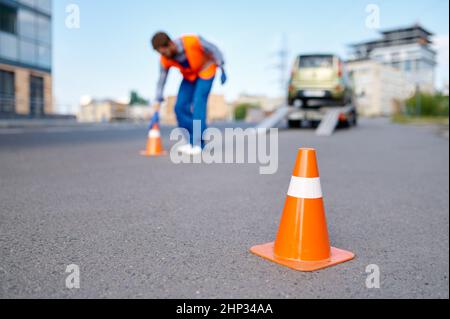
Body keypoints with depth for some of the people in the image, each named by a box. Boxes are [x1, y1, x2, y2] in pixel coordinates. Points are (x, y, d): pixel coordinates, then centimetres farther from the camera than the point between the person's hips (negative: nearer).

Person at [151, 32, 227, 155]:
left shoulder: (192, 41, -34)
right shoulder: (165, 60, -20)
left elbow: (213, 49, -18)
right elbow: (161, 82, -11)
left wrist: (222, 70, -13)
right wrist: (157, 107, -11)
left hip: (206, 70, -5)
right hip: (189, 75, 5)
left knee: (198, 105, -18)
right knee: (180, 107, -7)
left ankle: (197, 144, -13)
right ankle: (192, 141, 6)